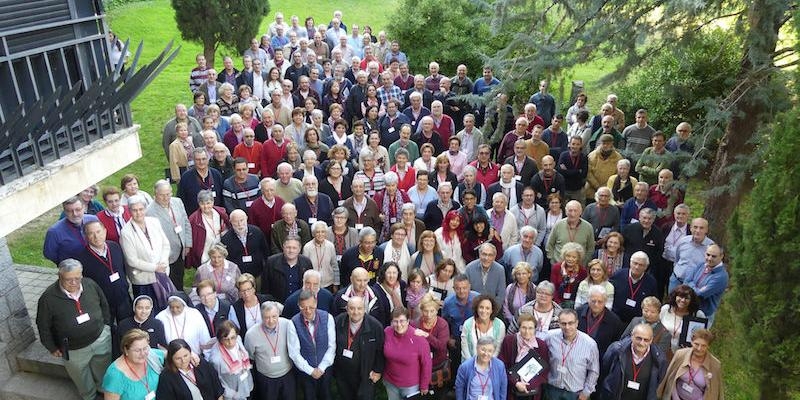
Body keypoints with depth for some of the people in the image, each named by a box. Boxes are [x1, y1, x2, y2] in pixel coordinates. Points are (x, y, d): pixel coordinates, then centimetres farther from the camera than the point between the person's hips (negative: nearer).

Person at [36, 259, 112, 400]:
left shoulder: (90, 285, -14)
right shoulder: (48, 298, -23)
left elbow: (104, 305, 4)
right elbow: (43, 326, -9)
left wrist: (106, 325, 9)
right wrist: (52, 348, -1)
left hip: (101, 339, 3)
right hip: (74, 351, -2)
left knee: (104, 372, 25)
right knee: (83, 381, 21)